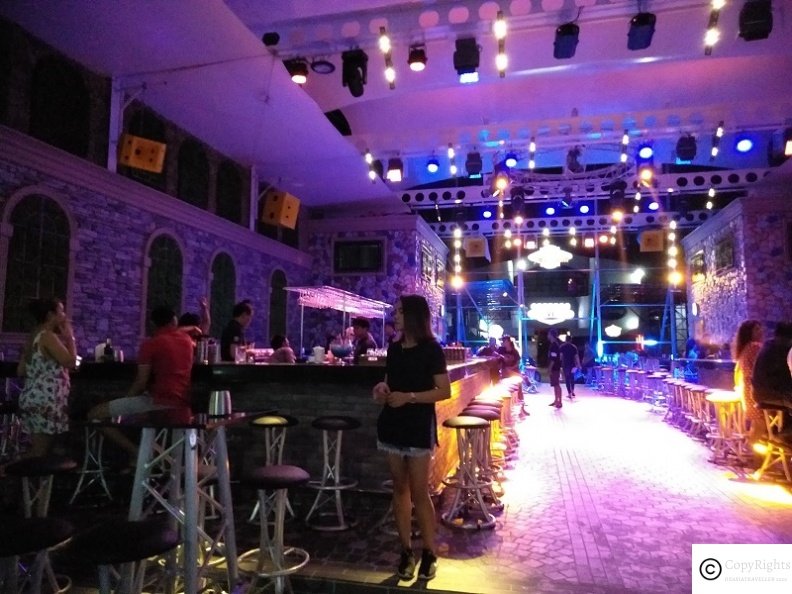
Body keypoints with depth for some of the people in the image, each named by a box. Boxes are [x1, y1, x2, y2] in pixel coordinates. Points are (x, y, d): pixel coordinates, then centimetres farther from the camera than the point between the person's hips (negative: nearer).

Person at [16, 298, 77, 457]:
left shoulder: (33, 337, 16)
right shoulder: (48, 336, -13)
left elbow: (21, 371, 18)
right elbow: (70, 362, -17)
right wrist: (70, 337, -7)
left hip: (32, 398, 10)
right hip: (46, 401, -10)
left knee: (34, 451, 14)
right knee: (40, 453, -5)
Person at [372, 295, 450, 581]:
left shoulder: (431, 349, -8)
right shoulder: (394, 348, 9)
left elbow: (444, 391, -12)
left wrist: (409, 397, -20)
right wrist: (382, 389, -2)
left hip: (419, 427, -6)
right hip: (391, 425, 6)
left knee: (419, 493, -1)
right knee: (400, 489, 11)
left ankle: (429, 553, 15)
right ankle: (406, 551, 21)